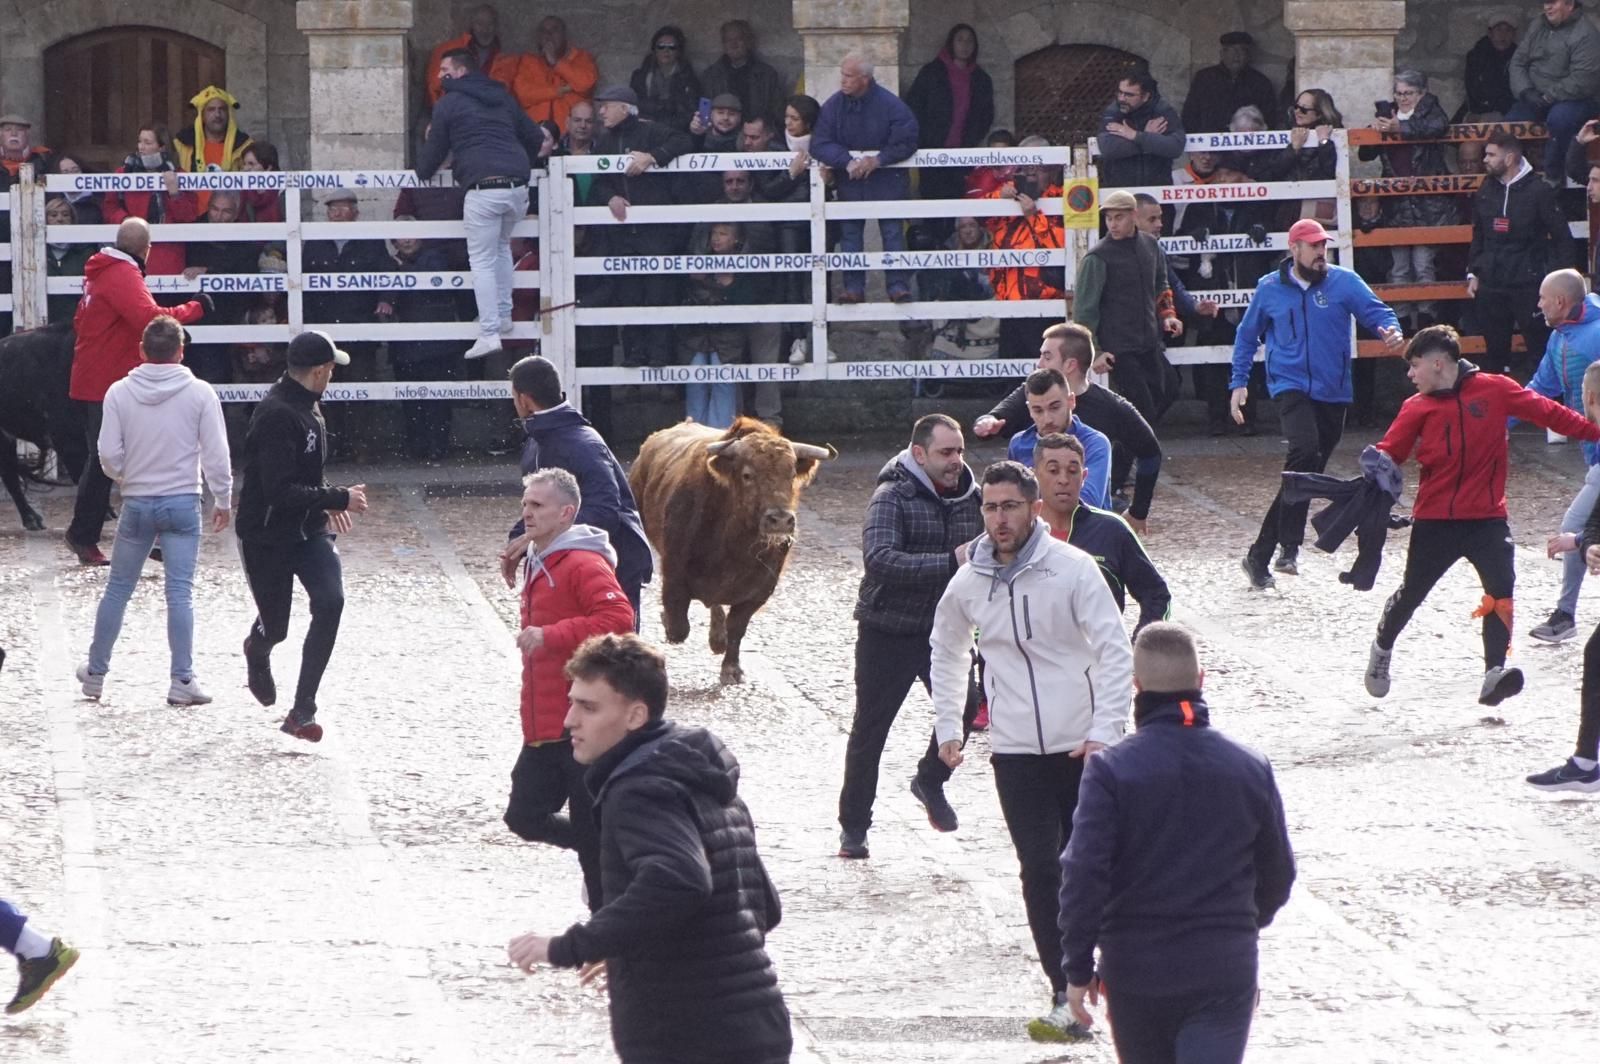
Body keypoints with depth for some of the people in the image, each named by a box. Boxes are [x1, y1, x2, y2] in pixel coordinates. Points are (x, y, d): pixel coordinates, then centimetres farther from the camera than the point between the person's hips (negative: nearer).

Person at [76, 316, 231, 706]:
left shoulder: (120, 393, -4)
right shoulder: (200, 394, -7)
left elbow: (109, 454, -4)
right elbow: (216, 454, -6)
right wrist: (223, 501, 6)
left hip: (136, 503, 1)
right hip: (182, 503, -1)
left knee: (118, 588, 13)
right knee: (180, 592, -1)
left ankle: (96, 671, 23)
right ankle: (182, 680, -5)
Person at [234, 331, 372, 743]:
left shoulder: (307, 407, 6)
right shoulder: (277, 415, -25)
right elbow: (281, 492, -30)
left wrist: (327, 503, 8)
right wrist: (339, 499, -23)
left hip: (307, 530, 7)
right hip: (267, 536, -7)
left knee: (330, 601, -14)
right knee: (275, 626, 6)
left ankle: (302, 711, -9)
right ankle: (257, 651, 48)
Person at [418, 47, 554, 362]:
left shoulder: (449, 104, 6)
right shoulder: (502, 99, 22)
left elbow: (435, 149, 9)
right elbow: (535, 138, 27)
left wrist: (422, 173, 30)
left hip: (482, 189, -6)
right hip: (517, 185, 6)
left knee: (482, 260, -1)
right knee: (501, 245, 27)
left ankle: (489, 333, -9)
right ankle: (503, 315, 24)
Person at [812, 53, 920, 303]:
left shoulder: (889, 104, -14)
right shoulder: (834, 105, -6)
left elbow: (906, 141, -12)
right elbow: (820, 144, -10)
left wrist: (878, 160, -20)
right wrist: (847, 161, -24)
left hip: (887, 178, -3)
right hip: (850, 180, 3)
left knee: (893, 231, -5)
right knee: (849, 233, 2)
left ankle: (899, 285, -3)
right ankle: (853, 287, 6)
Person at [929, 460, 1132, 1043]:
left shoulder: (1072, 569, -10)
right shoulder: (968, 584, 2)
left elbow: (1116, 652, -10)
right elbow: (946, 650, 21)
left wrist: (1104, 732, -17)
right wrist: (947, 727, 18)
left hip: (1083, 747, -2)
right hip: (1016, 753, 2)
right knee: (1041, 873, -5)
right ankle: (1068, 998, -5)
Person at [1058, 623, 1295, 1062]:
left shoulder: (1110, 770, -10)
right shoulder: (1250, 768, 0)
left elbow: (1084, 874, -14)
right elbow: (1278, 874, 11)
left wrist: (1078, 968, -5)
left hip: (1136, 969, -1)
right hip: (1226, 969, 1)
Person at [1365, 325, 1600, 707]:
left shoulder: (1494, 390, -5)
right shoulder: (1417, 408, -1)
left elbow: (1546, 412, -1)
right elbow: (1389, 453, -1)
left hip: (1487, 517, -1)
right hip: (1435, 520, 1)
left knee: (1501, 590, -17)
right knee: (1412, 592, 15)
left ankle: (1494, 675, -18)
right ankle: (1382, 649, 41)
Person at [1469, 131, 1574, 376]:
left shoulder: (1538, 191, -6)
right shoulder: (1486, 192, 10)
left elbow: (1562, 238, -4)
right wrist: (1473, 273, 12)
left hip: (1528, 285, -5)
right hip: (1491, 287, 5)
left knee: (1540, 347, -4)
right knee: (1495, 351, 9)